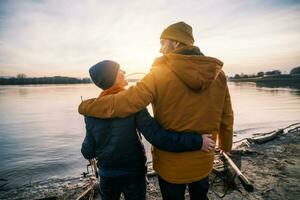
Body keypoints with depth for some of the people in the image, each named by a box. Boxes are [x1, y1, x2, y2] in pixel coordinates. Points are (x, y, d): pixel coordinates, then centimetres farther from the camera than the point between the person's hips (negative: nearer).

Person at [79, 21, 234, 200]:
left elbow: (122, 103, -22)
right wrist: (226, 144, 17)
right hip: (204, 161, 4)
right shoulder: (217, 73, -9)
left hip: (172, 163, -3)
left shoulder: (159, 74, -20)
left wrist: (85, 106, -7)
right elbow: (226, 117, -1)